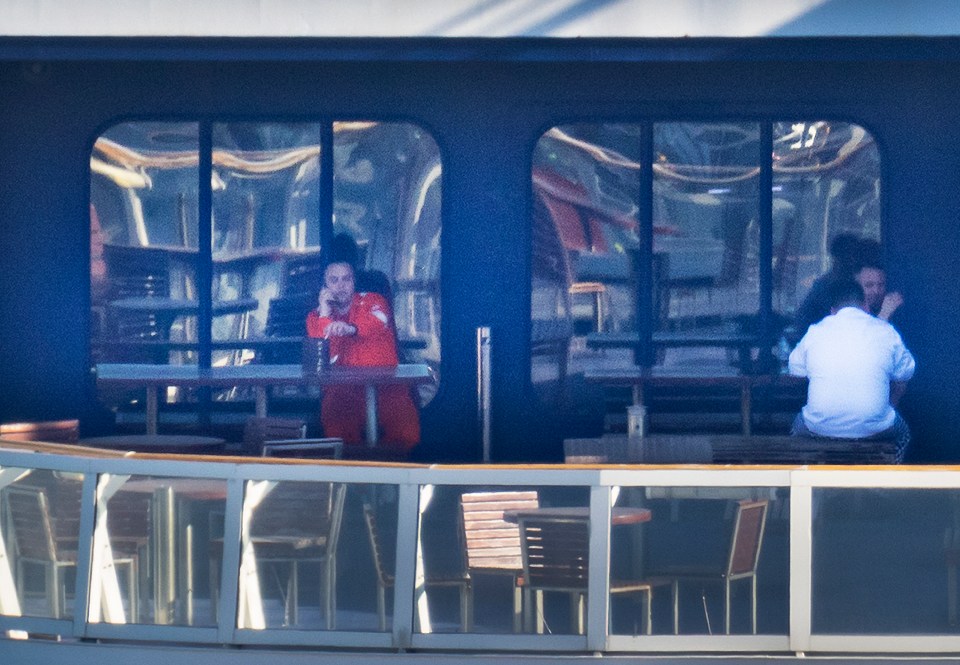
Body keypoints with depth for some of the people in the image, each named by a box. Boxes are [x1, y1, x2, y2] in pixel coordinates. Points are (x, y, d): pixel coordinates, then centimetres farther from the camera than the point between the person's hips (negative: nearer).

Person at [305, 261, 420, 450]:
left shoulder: (372, 301, 11)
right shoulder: (316, 317, 14)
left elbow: (380, 324, -16)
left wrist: (351, 329, -37)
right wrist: (325, 315, -8)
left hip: (384, 382, 0)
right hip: (343, 387, 1)